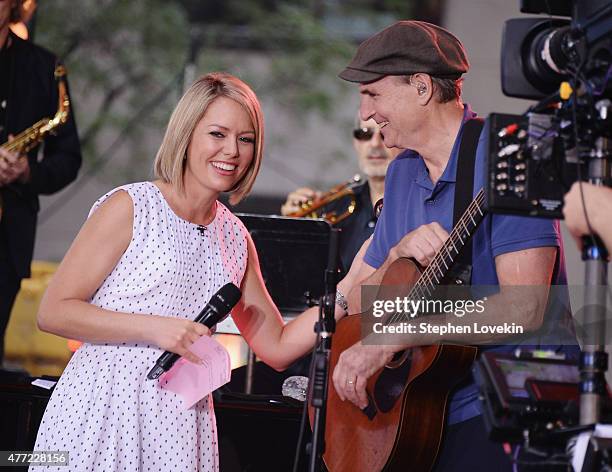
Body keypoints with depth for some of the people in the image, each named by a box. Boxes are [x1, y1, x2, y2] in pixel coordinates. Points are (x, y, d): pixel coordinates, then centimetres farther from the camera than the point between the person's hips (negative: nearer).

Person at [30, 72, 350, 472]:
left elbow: (277, 348, 14)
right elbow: (53, 312, -8)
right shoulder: (130, 207, -5)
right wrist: (151, 327, -18)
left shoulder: (236, 237, 11)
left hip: (180, 425, 5)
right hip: (105, 406, -5)